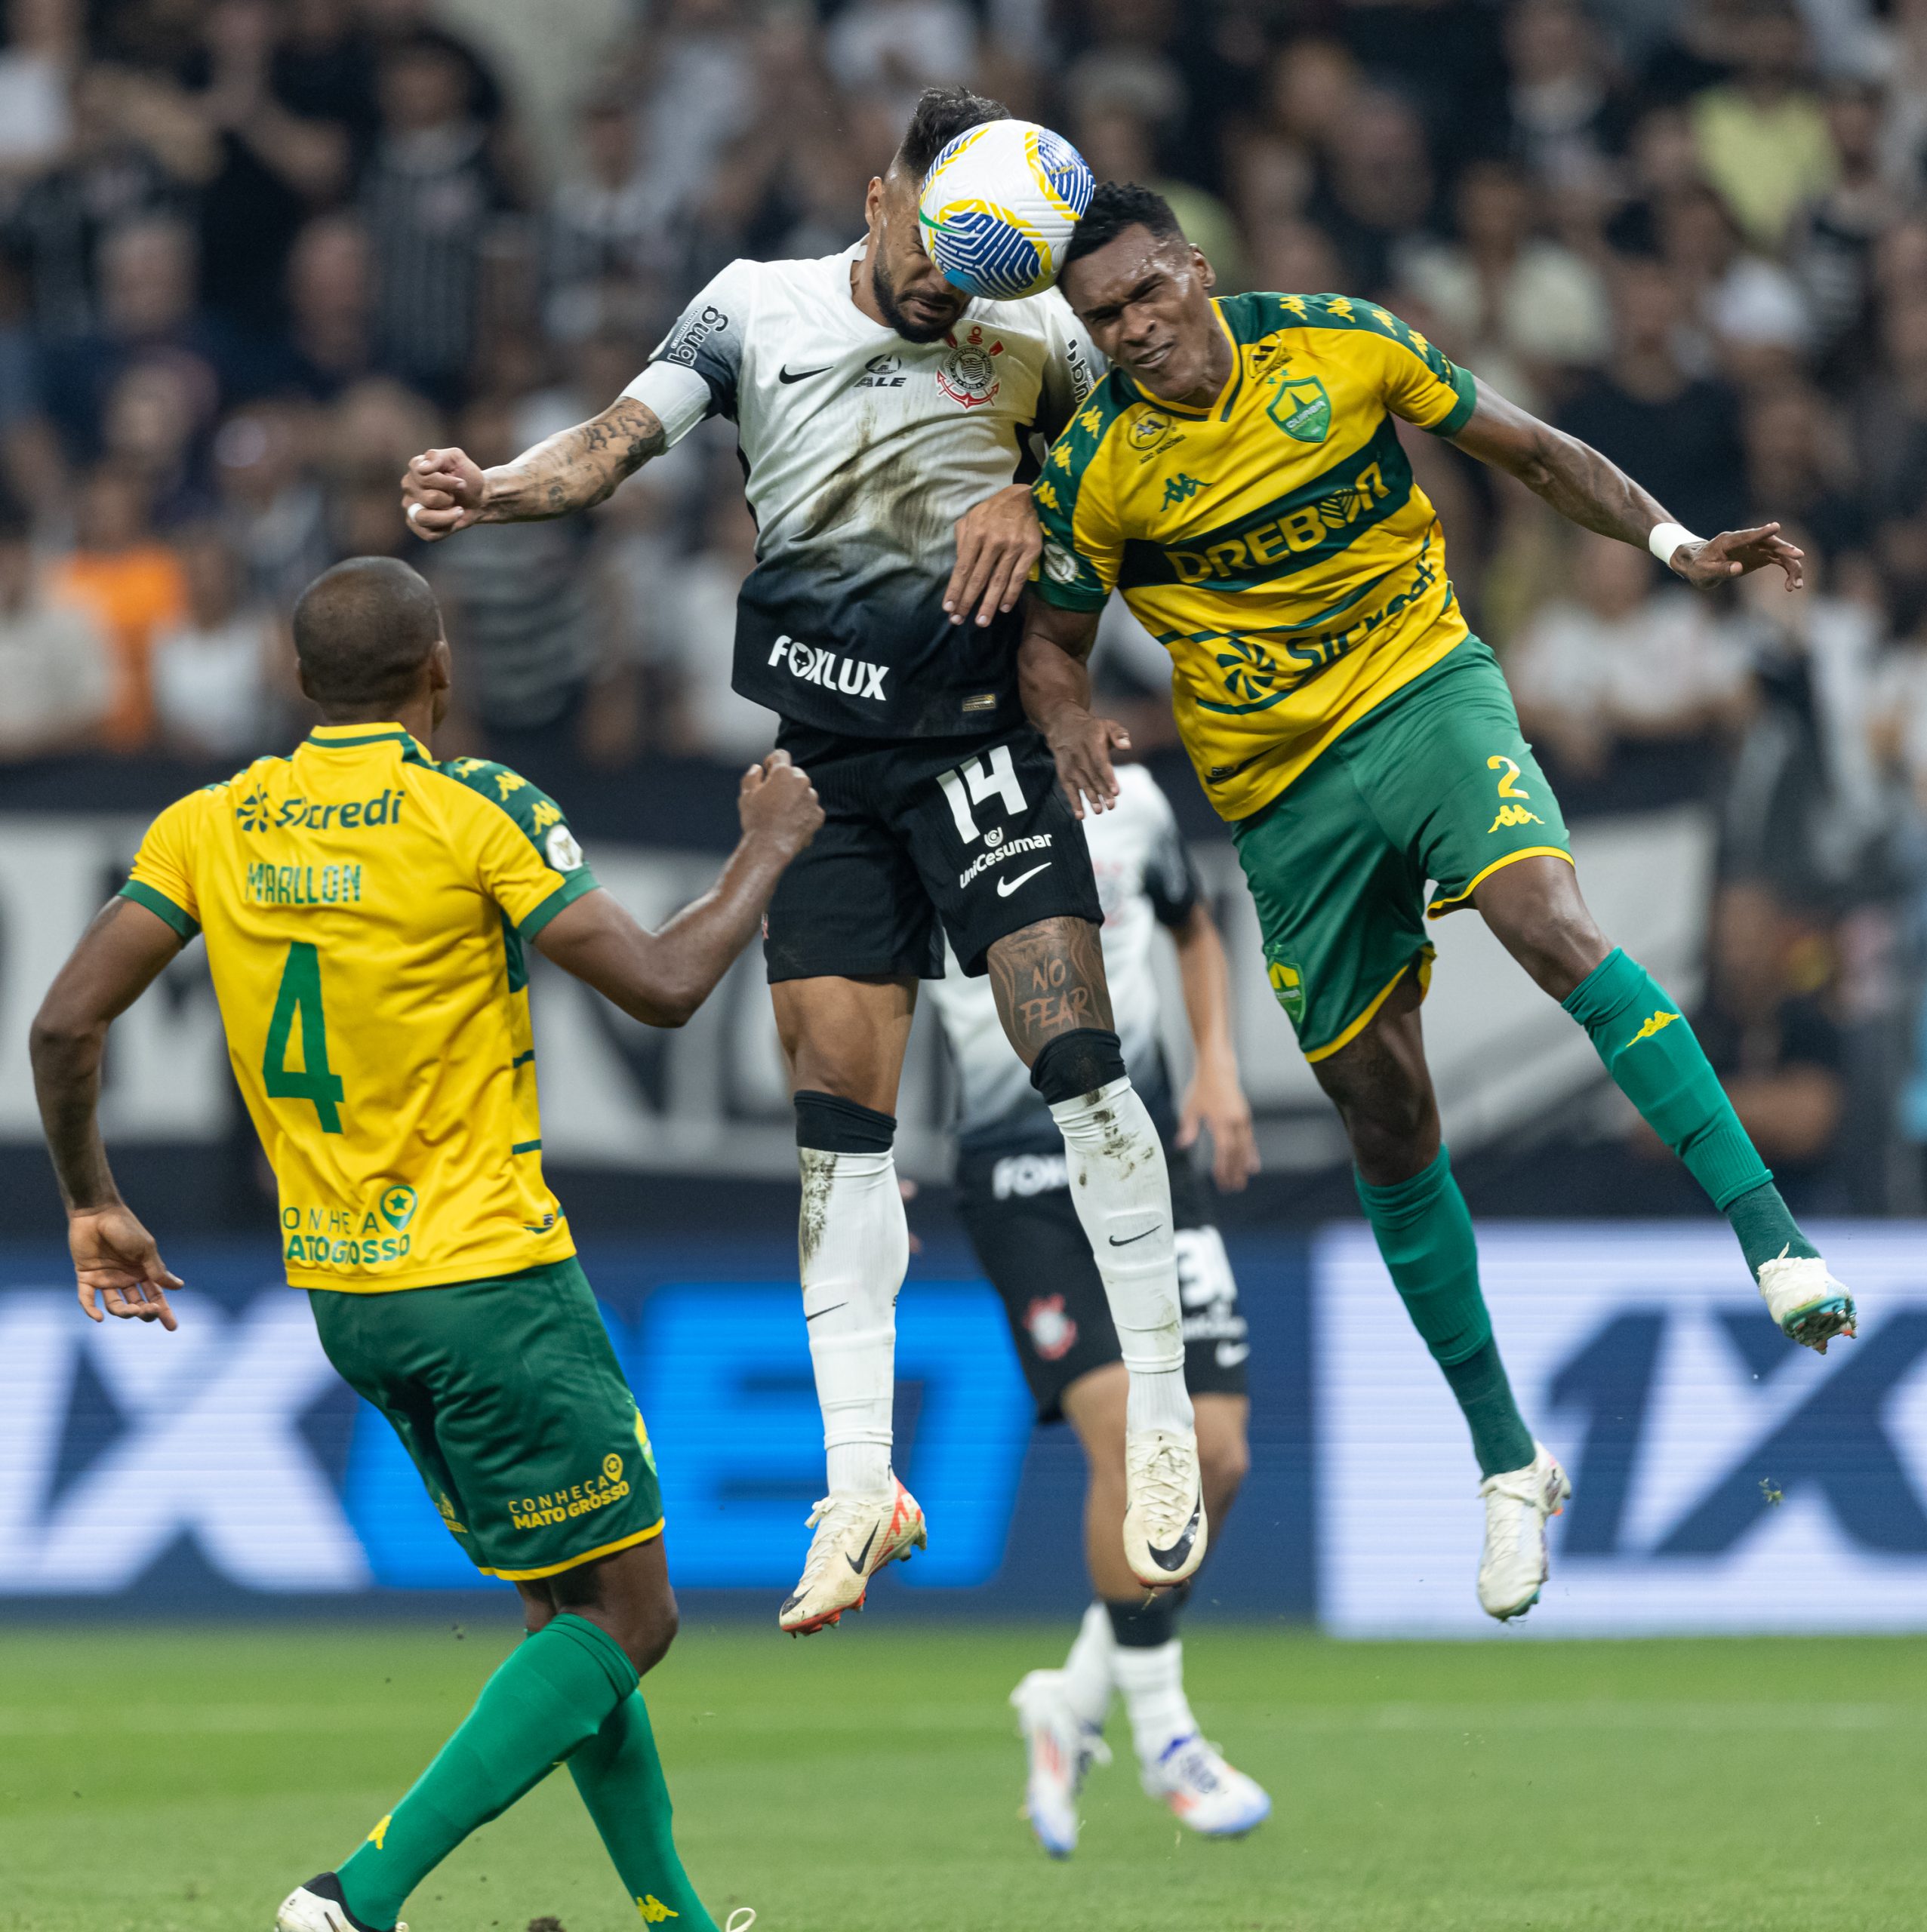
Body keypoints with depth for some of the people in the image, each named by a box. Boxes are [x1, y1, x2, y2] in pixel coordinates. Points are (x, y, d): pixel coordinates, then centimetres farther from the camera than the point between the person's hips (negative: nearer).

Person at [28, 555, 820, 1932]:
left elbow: (67, 1022, 1)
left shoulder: (211, 827, 4)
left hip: (340, 1293, 7)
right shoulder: (478, 810, -12)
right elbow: (661, 988, -14)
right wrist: (767, 853, 2)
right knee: (624, 1621, 0)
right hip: (486, 1284, -7)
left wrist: (93, 1204, 15)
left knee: (573, 1609, 19)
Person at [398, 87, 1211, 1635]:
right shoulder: (759, 308, 1)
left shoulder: (1034, 335, 1)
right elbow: (624, 436, -9)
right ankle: (860, 1490, 3)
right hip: (820, 754, 1)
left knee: (1075, 1056, -16)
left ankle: (1163, 1425, -3)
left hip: (976, 736, -1)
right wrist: (497, 491, -30)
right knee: (837, 1114, -1)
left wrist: (1033, 498, -9)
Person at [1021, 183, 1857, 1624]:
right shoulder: (1095, 467, -6)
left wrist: (1674, 544, -7)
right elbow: (1053, 641, 6)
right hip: (1281, 788, 1)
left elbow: (1530, 450, 5)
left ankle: (1775, 1238, -34)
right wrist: (1071, 722, -17)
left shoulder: (1341, 345, -5)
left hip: (1426, 689, -1)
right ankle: (1510, 1463, 17)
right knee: (1387, 1121, 3)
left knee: (1547, 918, -32)